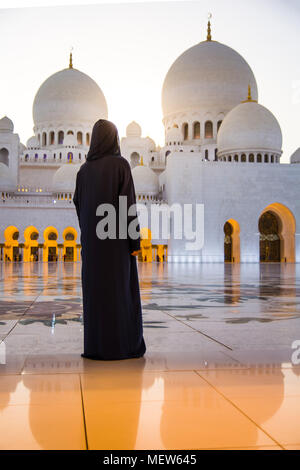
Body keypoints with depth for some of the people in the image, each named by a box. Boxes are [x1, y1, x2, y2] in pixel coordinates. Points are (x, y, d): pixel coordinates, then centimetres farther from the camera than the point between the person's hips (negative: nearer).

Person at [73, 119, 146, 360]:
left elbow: (78, 205, 9)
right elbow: (129, 203, -13)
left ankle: (95, 346, 9)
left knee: (95, 290, 7)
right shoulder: (120, 164, -7)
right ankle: (124, 345, 3)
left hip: (93, 237, 5)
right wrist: (135, 240, -10)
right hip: (116, 237, -5)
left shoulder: (84, 169, 8)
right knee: (121, 289, 0)